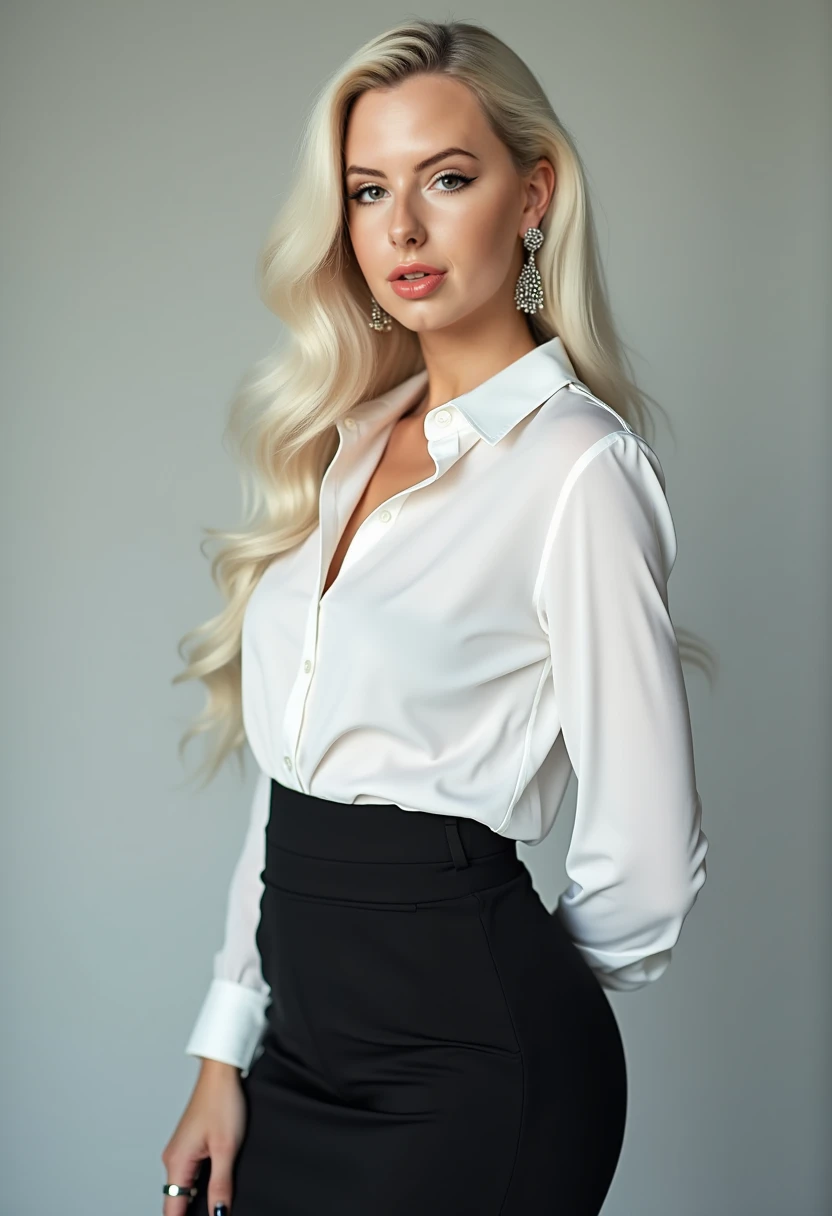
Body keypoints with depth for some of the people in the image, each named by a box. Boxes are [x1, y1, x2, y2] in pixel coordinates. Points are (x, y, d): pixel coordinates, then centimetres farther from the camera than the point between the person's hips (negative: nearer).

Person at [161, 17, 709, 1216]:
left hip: (467, 1074, -6)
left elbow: (646, 856, -12)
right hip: (303, 1043, 7)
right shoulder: (348, 442, 9)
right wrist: (225, 1050, 7)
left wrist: (503, 1012, 4)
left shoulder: (577, 464, -14)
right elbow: (287, 783, 10)